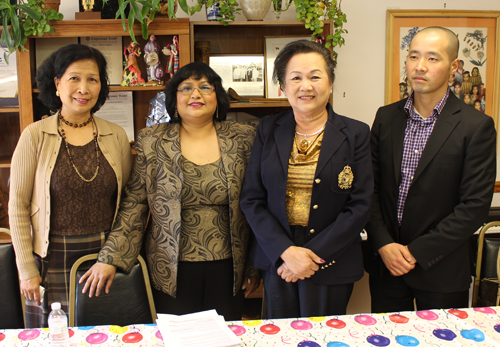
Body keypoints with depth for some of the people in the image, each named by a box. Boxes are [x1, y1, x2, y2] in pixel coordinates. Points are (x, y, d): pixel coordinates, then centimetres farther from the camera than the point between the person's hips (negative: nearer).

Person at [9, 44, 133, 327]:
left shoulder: (117, 136, 2)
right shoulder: (35, 136, -4)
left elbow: (127, 200, 7)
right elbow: (18, 206, -3)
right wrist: (27, 269, -4)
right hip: (54, 261, -2)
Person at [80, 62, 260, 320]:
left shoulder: (243, 139, 1)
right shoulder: (151, 141, 0)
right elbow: (133, 205, 0)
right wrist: (110, 258, -6)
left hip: (227, 269, 1)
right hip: (172, 270, -1)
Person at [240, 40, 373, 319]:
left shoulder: (356, 134, -4)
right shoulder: (268, 130, 2)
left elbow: (360, 207, -8)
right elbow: (251, 199, -2)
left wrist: (314, 255, -15)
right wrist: (286, 251, -13)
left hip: (331, 266, -2)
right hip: (277, 259, 2)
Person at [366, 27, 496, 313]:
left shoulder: (477, 126, -9)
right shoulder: (386, 117, 3)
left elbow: (475, 207, -12)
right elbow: (371, 187, 2)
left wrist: (417, 252, -14)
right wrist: (383, 244, -9)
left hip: (440, 270, -3)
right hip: (385, 262, 3)